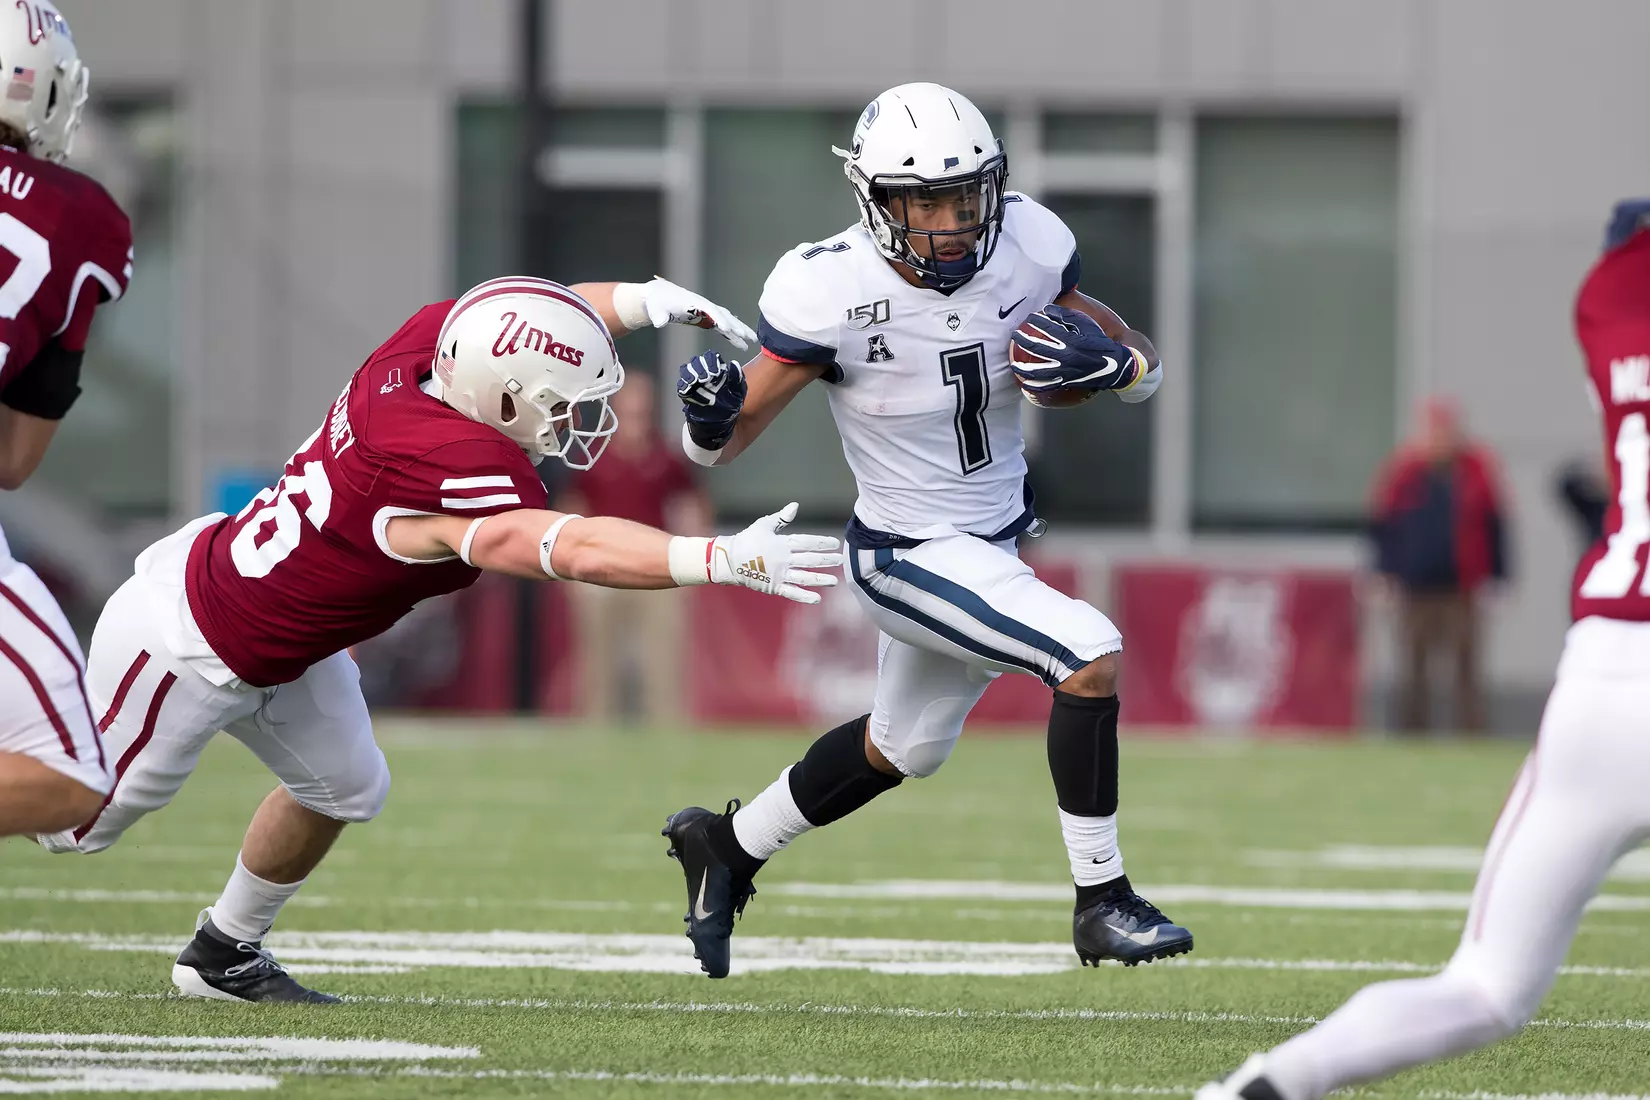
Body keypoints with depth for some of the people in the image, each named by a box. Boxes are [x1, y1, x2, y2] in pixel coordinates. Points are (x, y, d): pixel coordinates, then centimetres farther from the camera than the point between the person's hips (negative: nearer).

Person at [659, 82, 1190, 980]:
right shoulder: (831, 291, -25)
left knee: (901, 750, 26)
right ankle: (1101, 905, -12)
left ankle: (726, 845, 48)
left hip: (998, 538, 7)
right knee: (1090, 655, -24)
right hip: (912, 557, -7)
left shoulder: (1023, 249, -13)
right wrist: (711, 413, -40)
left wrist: (1108, 362, -23)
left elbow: (1144, 368, -1)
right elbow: (722, 444, -17)